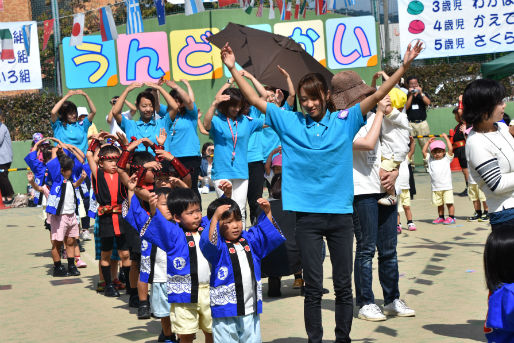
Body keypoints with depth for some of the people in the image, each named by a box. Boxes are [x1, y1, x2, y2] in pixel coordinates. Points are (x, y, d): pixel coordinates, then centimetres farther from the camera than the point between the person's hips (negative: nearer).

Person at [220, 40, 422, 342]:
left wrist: (404, 66, -9)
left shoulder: (345, 121, 3)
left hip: (341, 214, 0)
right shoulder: (290, 122, 4)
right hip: (307, 215, 0)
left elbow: (376, 96, -2)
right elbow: (255, 100, 3)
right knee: (313, 288, 5)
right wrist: (233, 68, -3)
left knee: (343, 286, 8)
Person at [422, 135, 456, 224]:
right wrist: (428, 141, 14)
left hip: (447, 187, -3)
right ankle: (441, 217, 18)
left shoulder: (446, 159, 5)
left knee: (449, 203, -5)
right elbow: (424, 151, 9)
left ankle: (451, 217, 2)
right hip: (435, 188, 3)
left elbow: (450, 149, -4)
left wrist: (446, 137, 1)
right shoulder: (430, 160, 11)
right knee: (439, 204, 9)